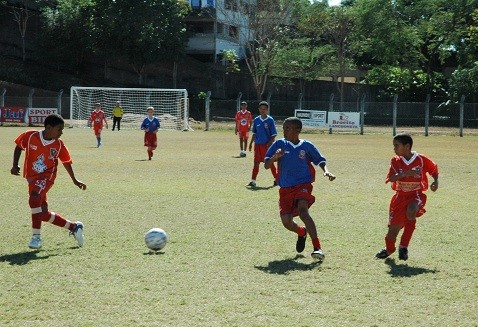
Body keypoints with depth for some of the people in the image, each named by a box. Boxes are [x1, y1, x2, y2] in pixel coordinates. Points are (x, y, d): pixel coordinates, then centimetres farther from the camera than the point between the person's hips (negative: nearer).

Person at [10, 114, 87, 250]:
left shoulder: (59, 144, -6)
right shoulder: (30, 136, -10)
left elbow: (66, 162, 10)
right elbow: (19, 147, 8)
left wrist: (75, 180, 15)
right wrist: (15, 165, -2)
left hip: (47, 176, -2)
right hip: (31, 177, 2)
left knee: (34, 198, -33)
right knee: (43, 214, 2)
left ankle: (36, 237, -27)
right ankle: (74, 226, 21)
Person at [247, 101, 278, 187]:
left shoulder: (270, 120, -6)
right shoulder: (256, 120, 5)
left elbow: (274, 134, -6)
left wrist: (270, 143, -16)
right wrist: (251, 143, 10)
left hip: (267, 145, -3)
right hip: (257, 144, 4)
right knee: (256, 162, 2)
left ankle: (276, 179, 20)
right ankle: (253, 181, 2)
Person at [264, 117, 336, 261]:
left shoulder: (306, 146, 1)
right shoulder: (279, 144, 3)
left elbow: (320, 160, 12)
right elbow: (266, 165, 0)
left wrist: (326, 171, -9)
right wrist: (275, 157, -20)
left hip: (303, 185, -3)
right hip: (285, 188, 3)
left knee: (302, 210, -29)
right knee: (286, 221, -4)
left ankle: (317, 248, -31)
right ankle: (302, 232, 34)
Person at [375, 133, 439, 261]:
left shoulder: (421, 159, -8)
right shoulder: (395, 161, -3)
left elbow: (434, 169, 9)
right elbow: (391, 178, -16)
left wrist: (435, 181, -9)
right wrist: (405, 174, -32)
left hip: (416, 194, -3)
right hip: (401, 195, 3)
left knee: (411, 211, -34)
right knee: (394, 225, 2)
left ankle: (403, 246, -18)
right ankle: (389, 249, 36)